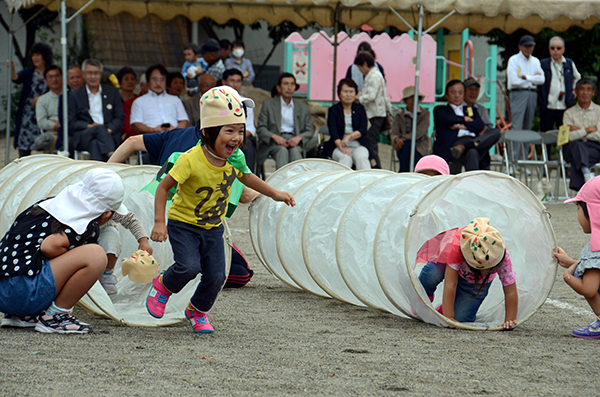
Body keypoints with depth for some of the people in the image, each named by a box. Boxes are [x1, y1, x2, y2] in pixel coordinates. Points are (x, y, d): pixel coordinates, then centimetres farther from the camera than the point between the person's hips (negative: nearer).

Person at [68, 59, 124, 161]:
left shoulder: (112, 92, 19)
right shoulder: (74, 95, 16)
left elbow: (120, 117, 11)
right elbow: (72, 123, 8)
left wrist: (109, 129, -11)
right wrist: (89, 126, -12)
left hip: (109, 134, 1)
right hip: (83, 136, -1)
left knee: (96, 144, -37)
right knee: (99, 129, -36)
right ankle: (112, 156, -56)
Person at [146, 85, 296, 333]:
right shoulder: (191, 160, -25)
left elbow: (246, 177, 15)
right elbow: (163, 187, -19)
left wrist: (274, 194, 13)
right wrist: (159, 223, -23)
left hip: (213, 228, 5)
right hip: (183, 224, -5)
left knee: (216, 276, -2)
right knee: (189, 266, -24)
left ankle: (197, 311, 27)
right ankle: (163, 286, 9)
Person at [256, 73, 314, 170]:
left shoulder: (303, 107, 20)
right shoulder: (268, 104, 14)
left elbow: (310, 131, 14)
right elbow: (260, 129, 6)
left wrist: (299, 137, -11)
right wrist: (274, 136, -16)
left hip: (294, 141, 1)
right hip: (274, 142, -1)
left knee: (295, 151, -34)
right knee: (282, 151, -36)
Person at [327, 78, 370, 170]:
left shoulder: (360, 109, 13)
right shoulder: (333, 110, 8)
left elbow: (363, 130, 0)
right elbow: (333, 132, -6)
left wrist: (349, 136, -21)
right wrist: (342, 148, -25)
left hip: (358, 146, 1)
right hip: (338, 146, -1)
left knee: (361, 157, -33)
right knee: (346, 158, -34)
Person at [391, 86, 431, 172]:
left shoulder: (425, 113, 5)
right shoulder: (399, 115, 14)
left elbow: (420, 132, -10)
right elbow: (394, 134, 2)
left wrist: (403, 139, -23)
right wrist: (397, 139, -24)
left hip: (420, 147, -2)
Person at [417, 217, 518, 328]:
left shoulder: (503, 257, -40)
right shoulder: (456, 247, -45)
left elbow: (511, 292, -32)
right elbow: (450, 285, -46)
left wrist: (509, 320, -39)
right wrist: (449, 317, -48)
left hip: (477, 282, 1)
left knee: (461, 317, -17)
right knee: (432, 275, -35)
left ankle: (442, 310, 20)